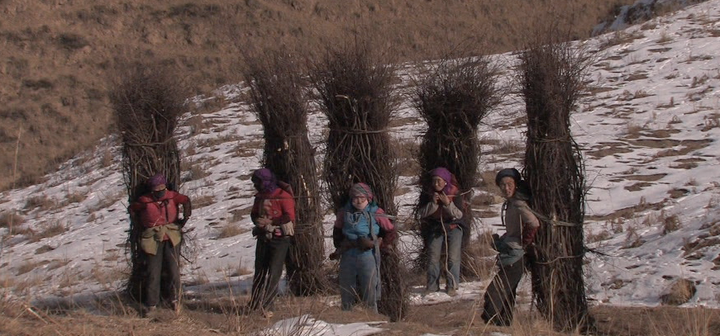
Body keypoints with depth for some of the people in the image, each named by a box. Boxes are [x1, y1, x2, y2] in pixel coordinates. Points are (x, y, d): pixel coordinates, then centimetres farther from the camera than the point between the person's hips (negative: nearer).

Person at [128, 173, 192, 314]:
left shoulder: (172, 196, 0)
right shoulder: (144, 201, -3)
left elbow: (186, 201, 17)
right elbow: (132, 209, 15)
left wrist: (186, 217, 12)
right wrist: (139, 223, 11)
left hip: (171, 238, 1)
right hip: (153, 239, -1)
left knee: (174, 269, -6)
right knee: (153, 271, 0)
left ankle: (175, 299, 9)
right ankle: (152, 304, 8)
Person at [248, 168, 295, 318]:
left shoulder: (283, 197, -12)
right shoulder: (260, 197, 11)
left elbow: (289, 217, -18)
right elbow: (254, 214, 18)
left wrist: (270, 222, -17)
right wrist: (258, 221, -5)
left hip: (280, 239, -7)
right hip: (263, 237, 7)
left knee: (273, 273, -9)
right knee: (259, 271, 10)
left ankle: (267, 306, -9)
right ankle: (255, 303, 18)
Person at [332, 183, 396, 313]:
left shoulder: (376, 213, -1)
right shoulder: (344, 213, 6)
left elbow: (391, 232, 9)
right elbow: (337, 231, 22)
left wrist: (378, 244, 1)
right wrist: (340, 246, 10)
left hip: (368, 256, -3)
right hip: (348, 257, 3)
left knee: (370, 297, 0)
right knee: (346, 293, 8)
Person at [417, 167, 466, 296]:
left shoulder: (454, 194, -8)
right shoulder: (428, 193, -4)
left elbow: (459, 214, -13)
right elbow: (421, 213, -7)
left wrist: (448, 204, -26)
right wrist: (433, 203, -21)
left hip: (453, 228, -2)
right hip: (434, 228, 2)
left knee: (453, 258, -7)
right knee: (433, 258, -1)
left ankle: (452, 286, -3)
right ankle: (432, 285, 8)